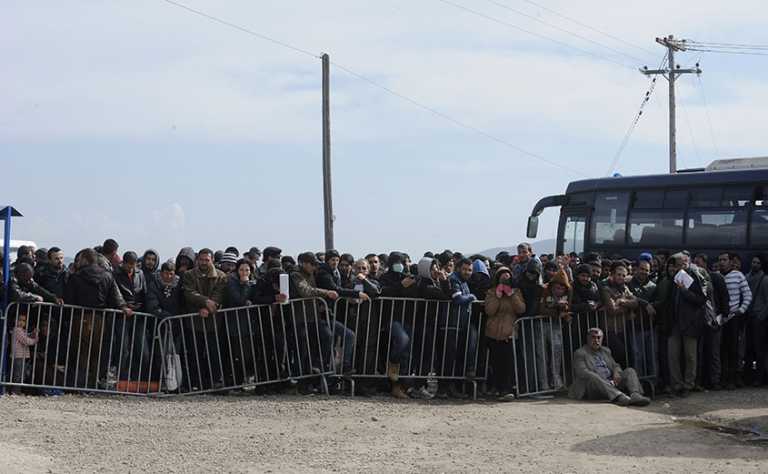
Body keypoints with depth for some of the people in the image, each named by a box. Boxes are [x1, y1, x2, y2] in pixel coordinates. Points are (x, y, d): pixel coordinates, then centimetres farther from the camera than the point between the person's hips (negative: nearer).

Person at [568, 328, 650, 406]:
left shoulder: (606, 351, 24)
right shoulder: (580, 353, 3)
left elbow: (615, 366, 21)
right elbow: (582, 373, -11)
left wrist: (617, 373, -6)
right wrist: (604, 381, -22)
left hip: (611, 384, 6)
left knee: (629, 371, -11)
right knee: (592, 377, -37)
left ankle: (635, 395, -43)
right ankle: (620, 397, -60)